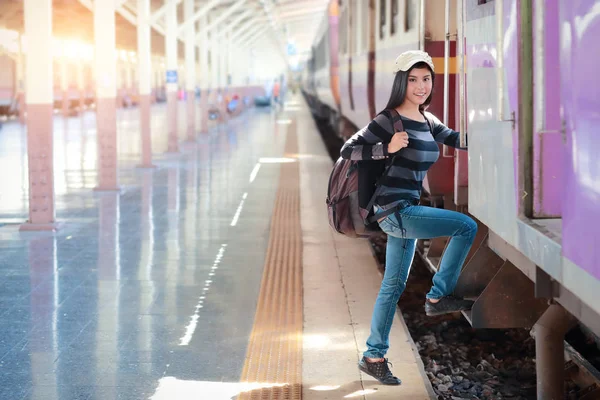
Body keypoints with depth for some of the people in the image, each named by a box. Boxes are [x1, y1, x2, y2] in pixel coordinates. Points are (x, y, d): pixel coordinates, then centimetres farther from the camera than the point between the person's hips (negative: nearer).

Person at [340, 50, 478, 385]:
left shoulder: (426, 120, 10)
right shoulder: (389, 121, -12)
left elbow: (457, 140, 21)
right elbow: (348, 150, -14)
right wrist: (387, 148, -26)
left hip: (407, 211, 8)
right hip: (393, 210, -8)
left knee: (394, 285, 13)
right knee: (466, 226, -14)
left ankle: (374, 357, 23)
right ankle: (438, 297, -1)